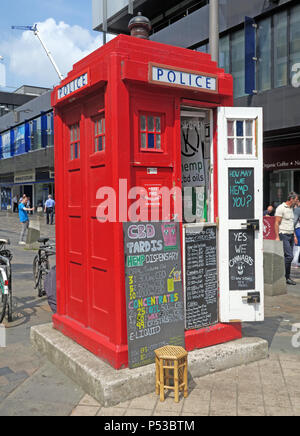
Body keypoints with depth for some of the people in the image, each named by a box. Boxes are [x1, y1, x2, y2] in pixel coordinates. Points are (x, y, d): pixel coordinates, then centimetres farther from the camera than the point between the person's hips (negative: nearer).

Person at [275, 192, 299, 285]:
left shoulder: (291, 208, 17)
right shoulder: (281, 208, -10)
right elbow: (276, 223, -13)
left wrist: (294, 235, 20)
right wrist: (277, 237, -17)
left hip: (290, 235, 8)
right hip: (283, 235, -8)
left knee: (288, 256, 7)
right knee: (289, 256, -13)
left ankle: (286, 277, 12)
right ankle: (286, 277, -3)